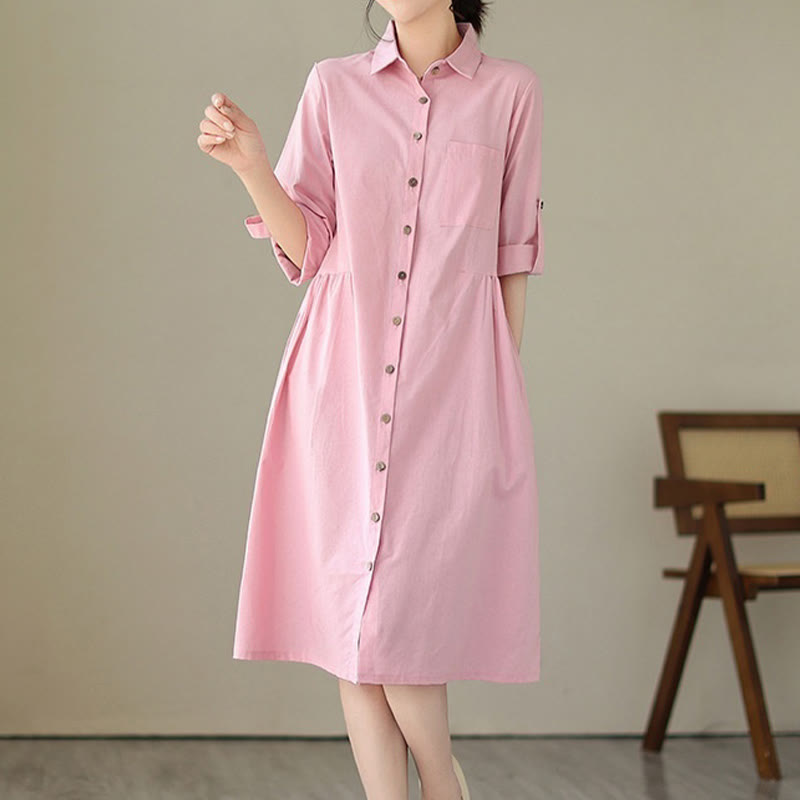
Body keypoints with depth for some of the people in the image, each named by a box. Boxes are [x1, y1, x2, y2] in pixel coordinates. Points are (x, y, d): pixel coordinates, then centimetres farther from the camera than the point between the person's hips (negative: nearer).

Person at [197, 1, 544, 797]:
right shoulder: (332, 86, 7)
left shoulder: (509, 91, 4)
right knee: (349, 612, 0)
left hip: (452, 379, -2)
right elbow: (306, 248, 6)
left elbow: (513, 254, 8)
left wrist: (503, 389, 7)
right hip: (345, 375, 2)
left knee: (400, 610, -8)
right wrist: (250, 165, -9)